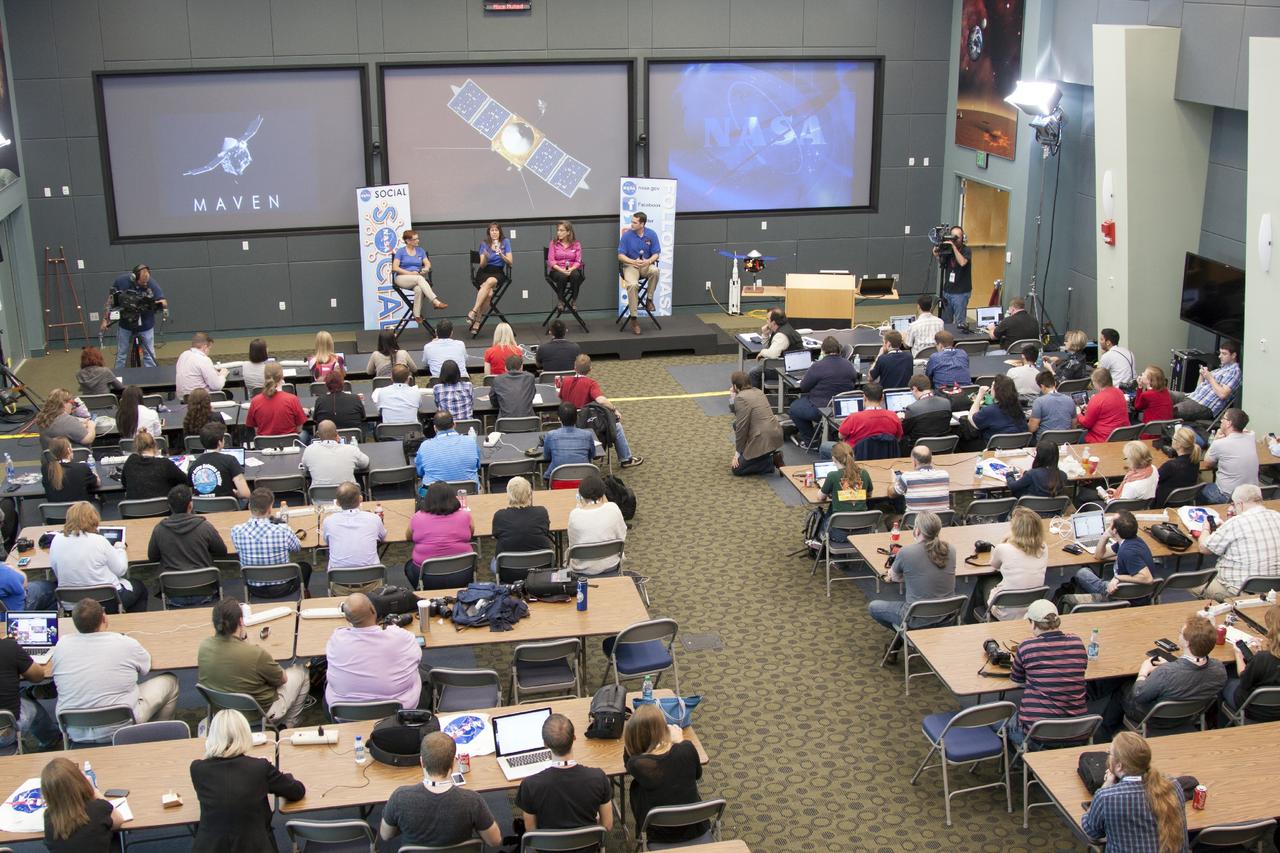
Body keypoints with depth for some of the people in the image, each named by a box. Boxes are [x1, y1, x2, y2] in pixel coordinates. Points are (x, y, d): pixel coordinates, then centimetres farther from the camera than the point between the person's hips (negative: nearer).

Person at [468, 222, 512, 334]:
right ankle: (477, 320, -30)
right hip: (484, 272, 0)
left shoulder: (505, 242, 7)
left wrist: (501, 254, -17)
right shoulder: (484, 244, 8)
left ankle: (474, 311, -34)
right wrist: (485, 257, -20)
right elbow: (482, 265, 1)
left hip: (498, 273, 0)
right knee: (489, 293, -32)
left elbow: (510, 262, 0)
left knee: (490, 282, -36)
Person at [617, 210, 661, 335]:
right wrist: (633, 261, -21)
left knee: (655, 270, -35)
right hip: (630, 265, -2)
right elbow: (620, 256, -4)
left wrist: (648, 261, -22)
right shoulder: (627, 235, -5)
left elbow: (656, 254, 0)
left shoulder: (652, 234, -1)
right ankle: (634, 318, -25)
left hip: (646, 265, 2)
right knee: (632, 285, -32)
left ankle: (649, 299, -14)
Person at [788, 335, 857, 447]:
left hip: (820, 410, -7)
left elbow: (803, 387, -7)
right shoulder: (849, 365, -2)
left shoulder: (817, 367, -18)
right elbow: (854, 381, 16)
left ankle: (808, 439, 16)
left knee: (793, 407, 17)